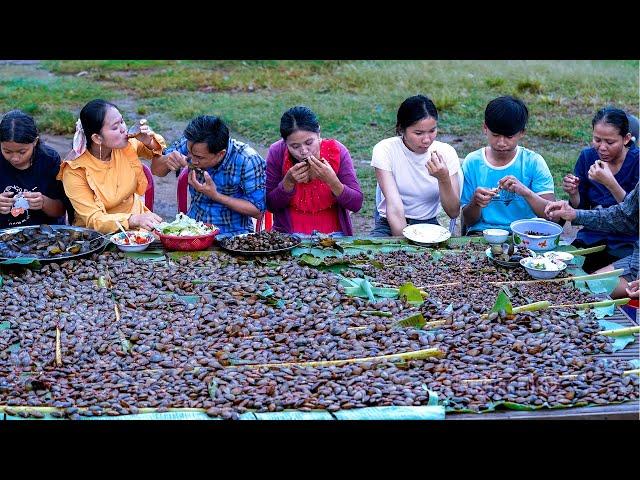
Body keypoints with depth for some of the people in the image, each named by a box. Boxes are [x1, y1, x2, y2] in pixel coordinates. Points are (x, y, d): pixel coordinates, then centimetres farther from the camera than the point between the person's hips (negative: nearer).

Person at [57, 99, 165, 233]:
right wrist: (135, 220, -38)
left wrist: (149, 142, -8)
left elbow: (156, 150, 17)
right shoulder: (74, 171, -18)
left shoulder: (126, 146, -4)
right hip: (99, 235, -5)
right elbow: (93, 219, -23)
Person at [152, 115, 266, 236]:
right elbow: (155, 170, 5)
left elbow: (257, 211, -15)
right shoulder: (191, 143, -8)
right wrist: (166, 160, -19)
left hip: (231, 234, -2)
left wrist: (215, 196, -24)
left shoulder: (248, 161, -21)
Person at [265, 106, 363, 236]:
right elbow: (270, 206, -2)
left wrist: (332, 181, -23)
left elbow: (356, 204, -8)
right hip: (290, 234, 0)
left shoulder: (336, 151, -9)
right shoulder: (277, 153, -8)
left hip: (332, 232, 0)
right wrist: (289, 181, -19)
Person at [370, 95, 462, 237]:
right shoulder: (384, 150, -11)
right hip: (390, 225, -3)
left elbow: (454, 213, -8)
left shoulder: (446, 153, -5)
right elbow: (394, 207, -19)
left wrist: (444, 178, -24)